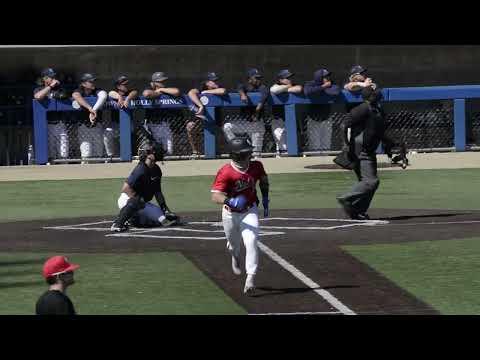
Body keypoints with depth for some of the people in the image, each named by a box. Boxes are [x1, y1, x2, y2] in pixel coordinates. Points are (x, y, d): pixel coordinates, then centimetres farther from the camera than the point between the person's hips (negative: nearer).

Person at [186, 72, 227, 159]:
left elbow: (223, 91, -34)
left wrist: (206, 92, -25)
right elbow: (191, 93, -33)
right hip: (202, 114, -2)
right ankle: (195, 152, -12)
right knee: (190, 126, -25)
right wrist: (201, 106, -47)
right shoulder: (202, 87, -12)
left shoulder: (219, 88, -8)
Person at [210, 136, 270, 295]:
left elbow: (264, 180, 11)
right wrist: (230, 201, -51)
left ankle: (250, 278, -16)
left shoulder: (256, 167, -13)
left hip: (250, 211, 1)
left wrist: (265, 198, 9)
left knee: (251, 241, -19)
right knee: (234, 244, 18)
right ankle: (235, 255, 57)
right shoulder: (226, 173, -27)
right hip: (231, 213, -1)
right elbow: (215, 196, -33)